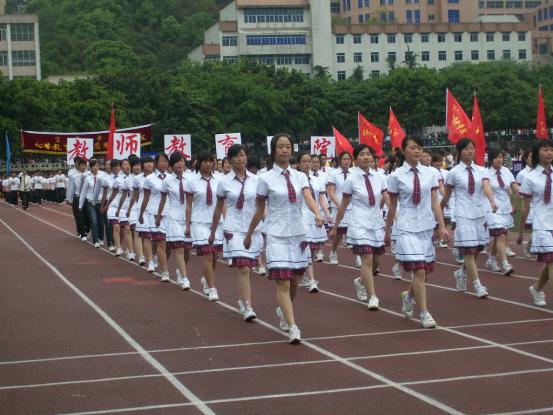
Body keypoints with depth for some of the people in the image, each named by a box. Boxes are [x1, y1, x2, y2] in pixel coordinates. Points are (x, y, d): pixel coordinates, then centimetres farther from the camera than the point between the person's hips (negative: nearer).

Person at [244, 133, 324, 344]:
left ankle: (283, 310, 41)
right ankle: (292, 327, -13)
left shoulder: (299, 176, 6)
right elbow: (259, 210, 6)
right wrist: (249, 234, 11)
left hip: (298, 233, 4)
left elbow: (308, 198, -11)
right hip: (277, 234, -4)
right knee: (283, 281, -12)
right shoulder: (266, 179, -3)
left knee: (294, 281, 13)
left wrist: (317, 214, -30)